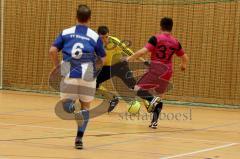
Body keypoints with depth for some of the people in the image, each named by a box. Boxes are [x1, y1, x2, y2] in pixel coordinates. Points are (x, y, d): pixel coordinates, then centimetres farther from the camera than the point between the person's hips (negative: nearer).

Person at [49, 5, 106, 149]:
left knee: (65, 102, 13)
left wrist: (56, 65, 15)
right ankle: (79, 138, 3)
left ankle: (71, 107, -25)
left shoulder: (66, 33, 9)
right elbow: (103, 59, 8)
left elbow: (52, 50, 1)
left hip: (70, 75, 0)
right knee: (85, 108, 13)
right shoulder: (95, 36, 6)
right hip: (88, 77, 0)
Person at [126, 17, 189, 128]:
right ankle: (154, 122, 12)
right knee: (159, 97, 17)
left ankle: (152, 99, -27)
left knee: (138, 89, 0)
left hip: (155, 70, -5)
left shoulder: (156, 39, -7)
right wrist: (183, 65, 39)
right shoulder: (175, 42, 7)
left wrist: (130, 58, -5)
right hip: (167, 73, 5)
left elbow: (143, 51, -17)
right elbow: (185, 58, 17)